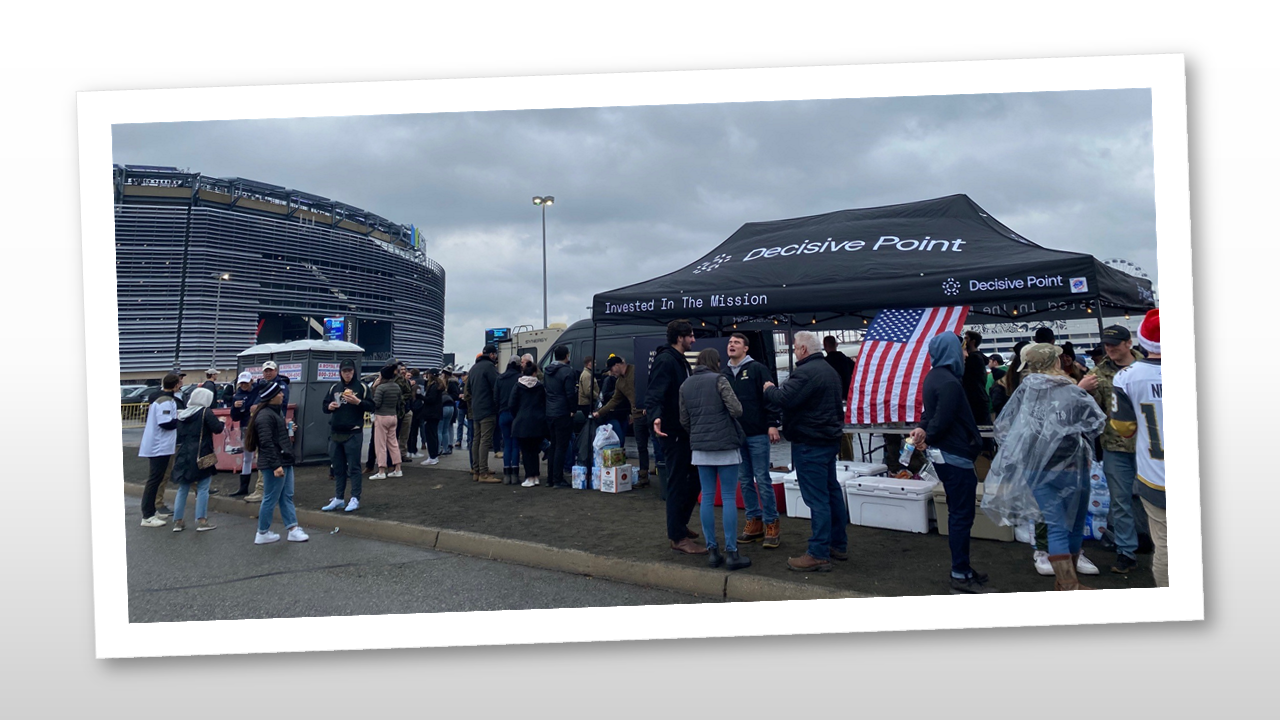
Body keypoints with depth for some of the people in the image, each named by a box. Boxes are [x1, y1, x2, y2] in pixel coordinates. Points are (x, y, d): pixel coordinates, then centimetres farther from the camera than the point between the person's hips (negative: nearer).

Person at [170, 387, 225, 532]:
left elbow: (178, 435, 17)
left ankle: (177, 521, 12)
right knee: (203, 488, 0)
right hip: (201, 456, -6)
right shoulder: (206, 412, -8)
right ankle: (201, 521, -3)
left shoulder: (182, 414, 12)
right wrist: (220, 422, 5)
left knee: (183, 489, 12)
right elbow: (217, 428, -13)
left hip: (183, 455, 6)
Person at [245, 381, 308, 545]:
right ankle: (262, 533, 12)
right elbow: (267, 443, -23)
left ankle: (293, 530, 13)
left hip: (284, 461, 10)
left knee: (287, 497, 10)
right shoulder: (265, 415, -18)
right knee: (271, 499, 0)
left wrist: (288, 429, 12)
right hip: (275, 464, -10)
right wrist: (276, 465, -25)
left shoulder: (276, 412, 15)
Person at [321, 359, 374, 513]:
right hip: (335, 433, 5)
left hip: (353, 433, -5)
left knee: (354, 467, -3)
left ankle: (355, 499, 2)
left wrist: (357, 402, -18)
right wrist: (329, 407, -3)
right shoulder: (334, 387, 13)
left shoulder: (361, 387, 0)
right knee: (338, 468, 11)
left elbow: (371, 406, -3)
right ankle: (339, 499, 19)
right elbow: (325, 406, 19)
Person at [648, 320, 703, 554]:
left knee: (693, 480, 16)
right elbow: (654, 393, -28)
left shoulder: (681, 361, 16)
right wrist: (656, 417, -45)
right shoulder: (665, 361, -16)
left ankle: (679, 525, 30)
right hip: (672, 431, -10)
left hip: (685, 431, 10)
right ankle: (678, 537, 5)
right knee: (678, 483, -4)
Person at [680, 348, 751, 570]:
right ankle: (731, 553, 0)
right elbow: (736, 410, -13)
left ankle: (712, 551, 10)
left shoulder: (685, 385, 8)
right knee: (729, 498, -1)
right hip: (725, 445, -5)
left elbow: (684, 420, 11)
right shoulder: (718, 380, -8)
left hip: (700, 447, 5)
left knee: (707, 497, 8)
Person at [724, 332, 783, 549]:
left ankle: (772, 524, 6)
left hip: (757, 434, -5)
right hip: (735, 435, 5)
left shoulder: (757, 369, -4)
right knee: (745, 480, 9)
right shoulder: (724, 373, 9)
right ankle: (754, 521, 18)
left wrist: (772, 424, -16)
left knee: (762, 479, -3)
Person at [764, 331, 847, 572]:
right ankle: (839, 545, 27)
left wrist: (769, 389, -6)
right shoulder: (830, 370, 15)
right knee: (832, 492, 17)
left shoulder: (805, 372, -19)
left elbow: (784, 399, -26)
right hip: (829, 437, 11)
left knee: (816, 498, -8)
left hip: (810, 444, -11)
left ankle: (818, 555, -5)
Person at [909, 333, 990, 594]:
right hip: (956, 457, -10)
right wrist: (928, 437, -4)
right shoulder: (949, 382, -21)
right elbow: (941, 420, -23)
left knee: (959, 513, 17)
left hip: (947, 455, 10)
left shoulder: (935, 377, 12)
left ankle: (962, 569, 26)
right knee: (962, 515, -3)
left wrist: (923, 429, -5)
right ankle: (960, 576, 4)